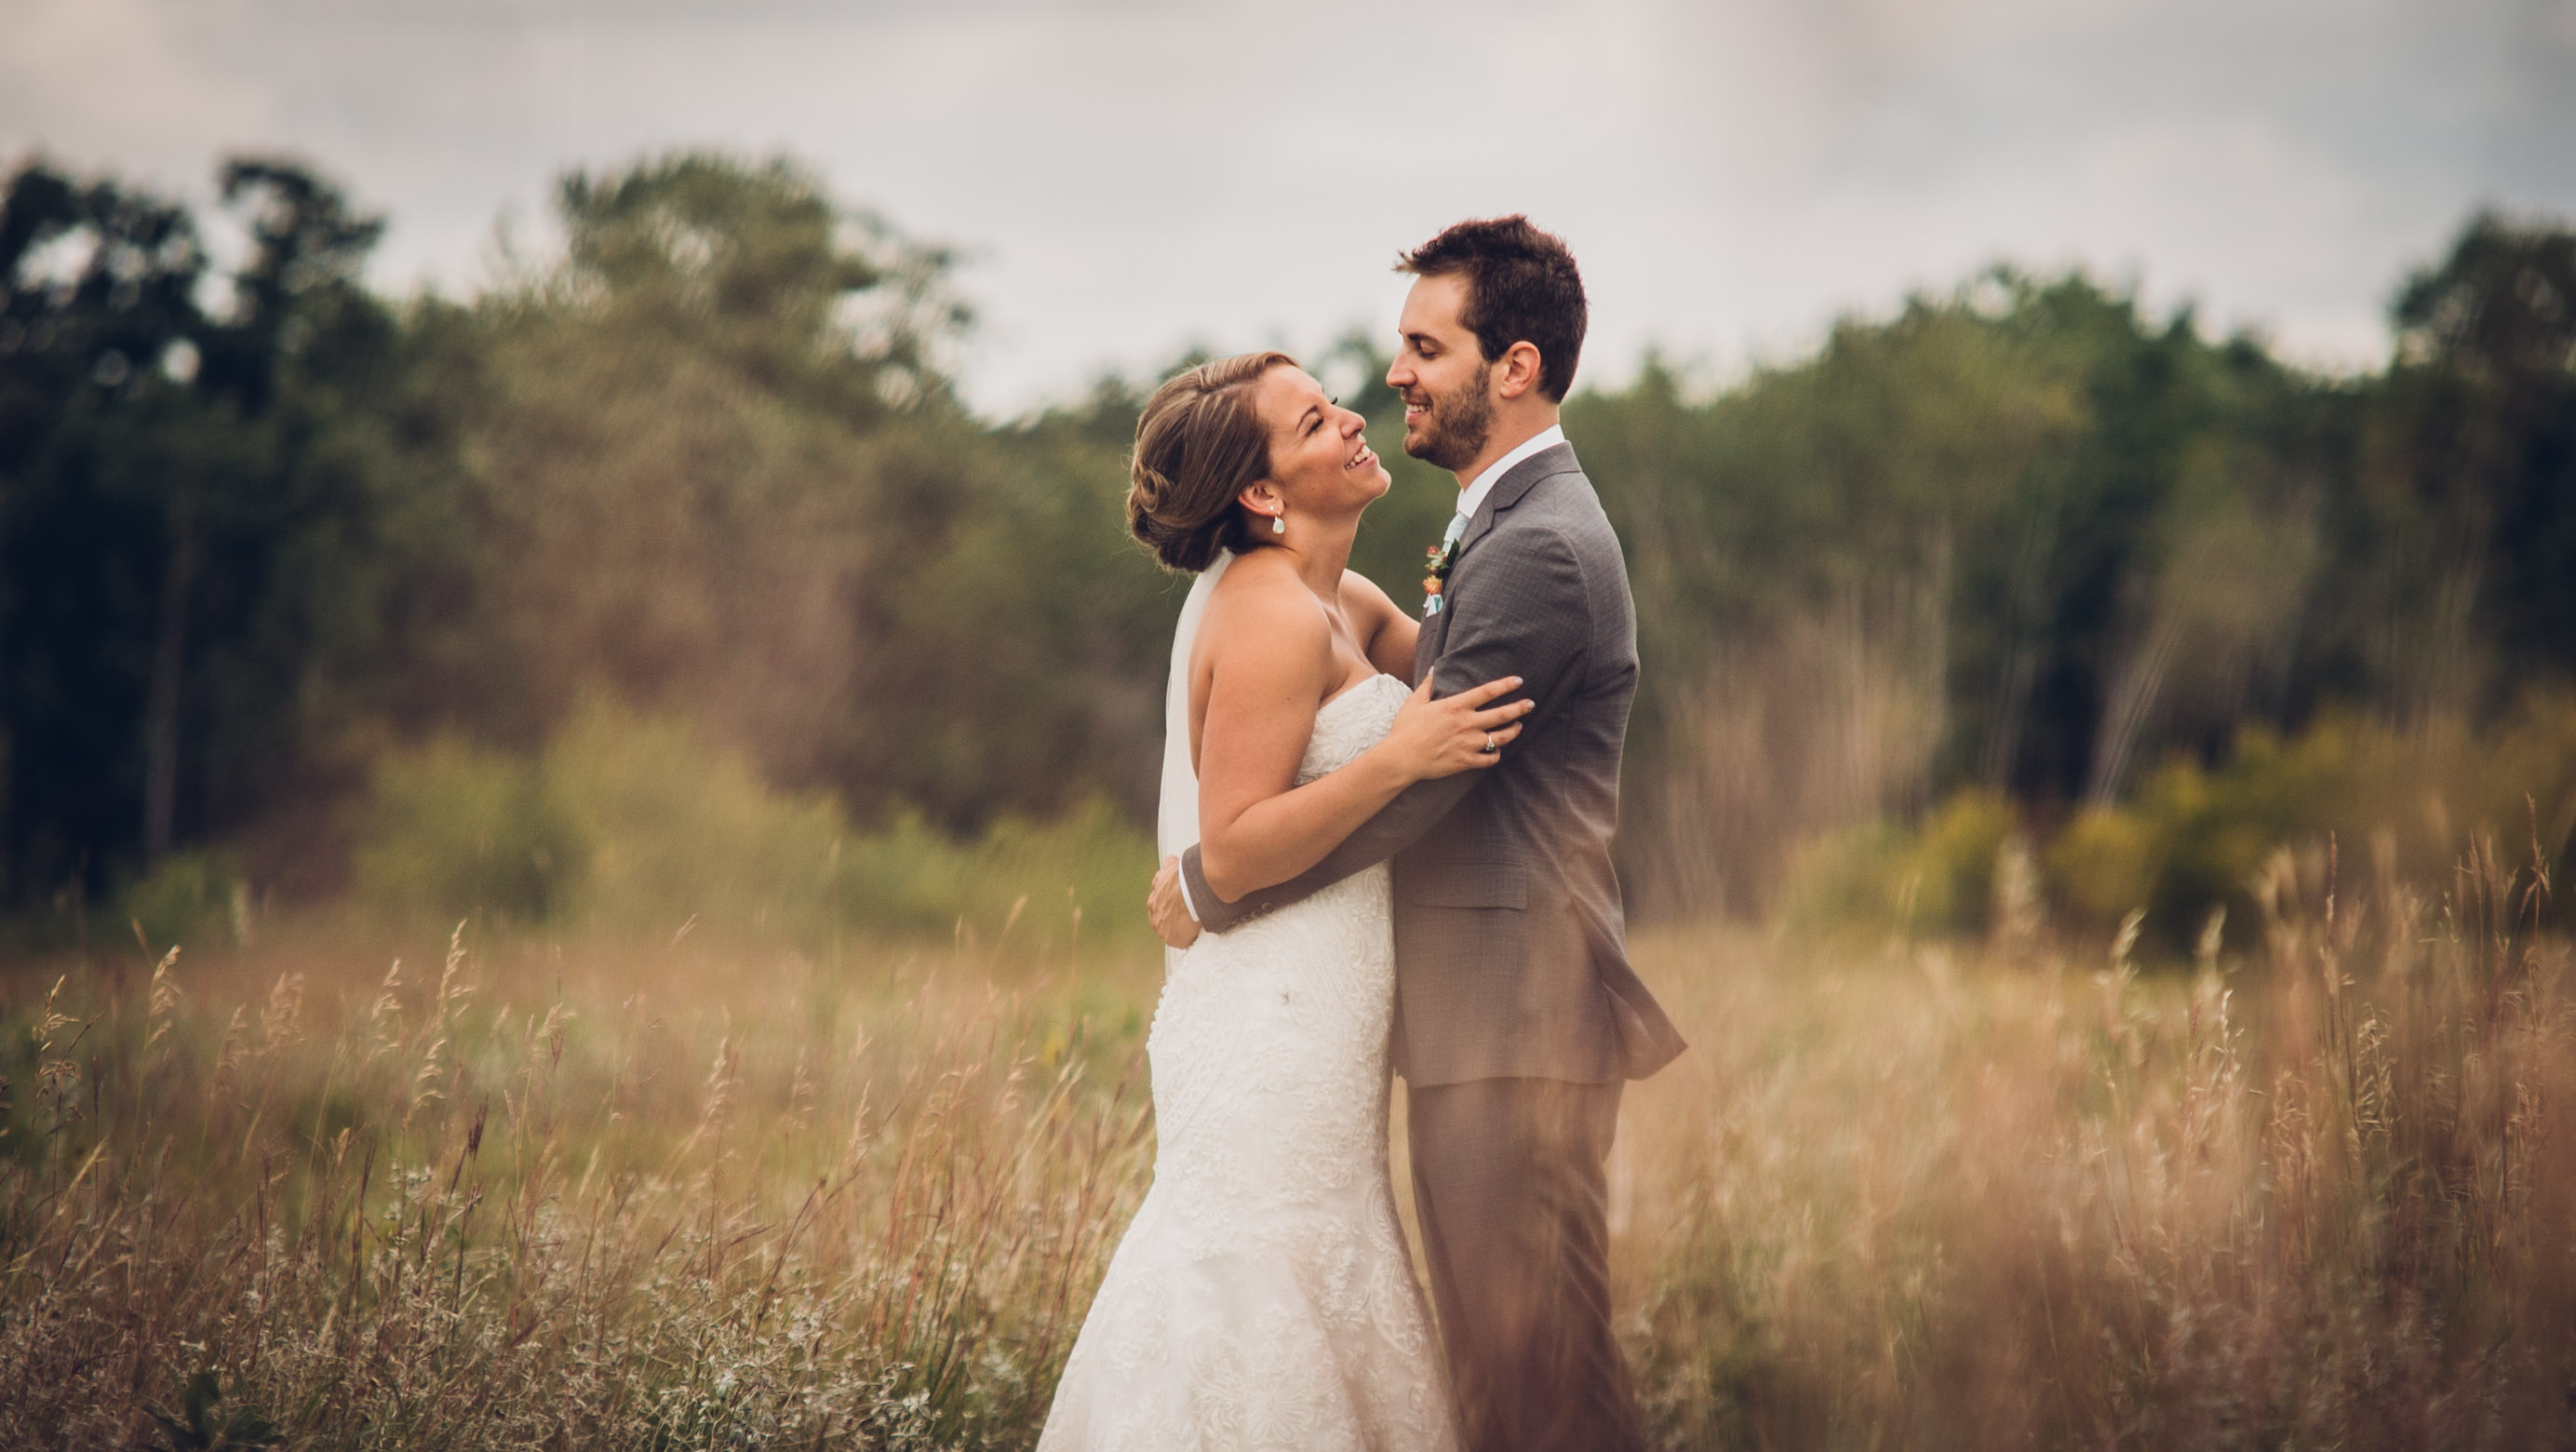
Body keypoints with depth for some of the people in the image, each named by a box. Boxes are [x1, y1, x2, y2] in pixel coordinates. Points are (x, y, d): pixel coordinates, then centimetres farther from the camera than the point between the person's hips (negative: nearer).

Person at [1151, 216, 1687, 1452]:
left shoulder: (1539, 549, -17)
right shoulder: (1507, 526, 18)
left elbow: (1407, 786, -19)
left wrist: (1206, 885, -9)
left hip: (1516, 1024, -11)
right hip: (1480, 1020, 11)